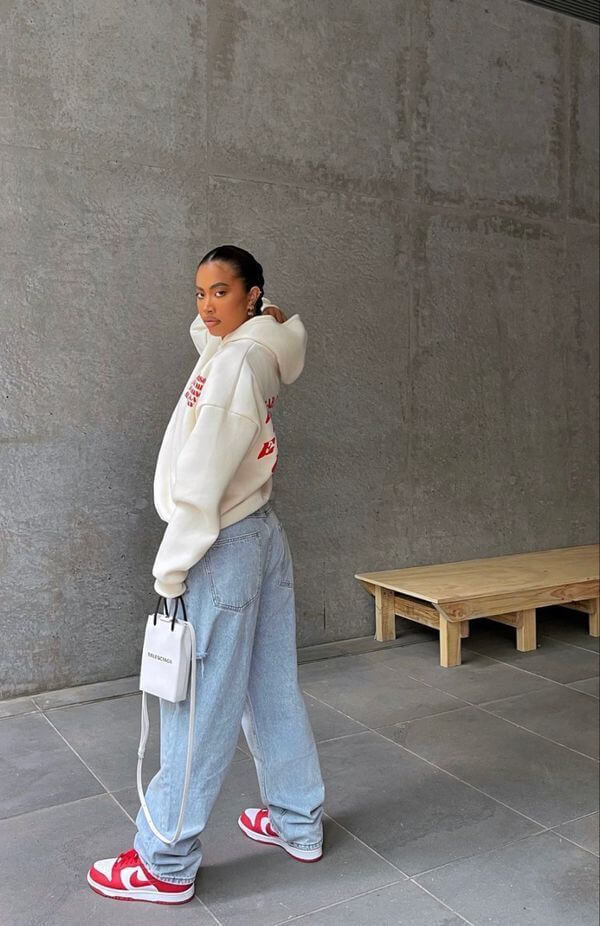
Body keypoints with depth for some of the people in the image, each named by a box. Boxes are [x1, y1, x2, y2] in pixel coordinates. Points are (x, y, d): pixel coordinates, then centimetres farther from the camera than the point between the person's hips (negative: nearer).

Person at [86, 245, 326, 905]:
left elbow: (202, 480, -21)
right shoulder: (261, 354, 9)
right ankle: (298, 823, 31)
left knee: (199, 707, 1)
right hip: (264, 535, 9)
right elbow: (206, 331, 31)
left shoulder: (233, 362, -17)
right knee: (273, 691, 17)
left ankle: (165, 864, 15)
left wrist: (171, 568, -15)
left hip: (223, 548, -9)